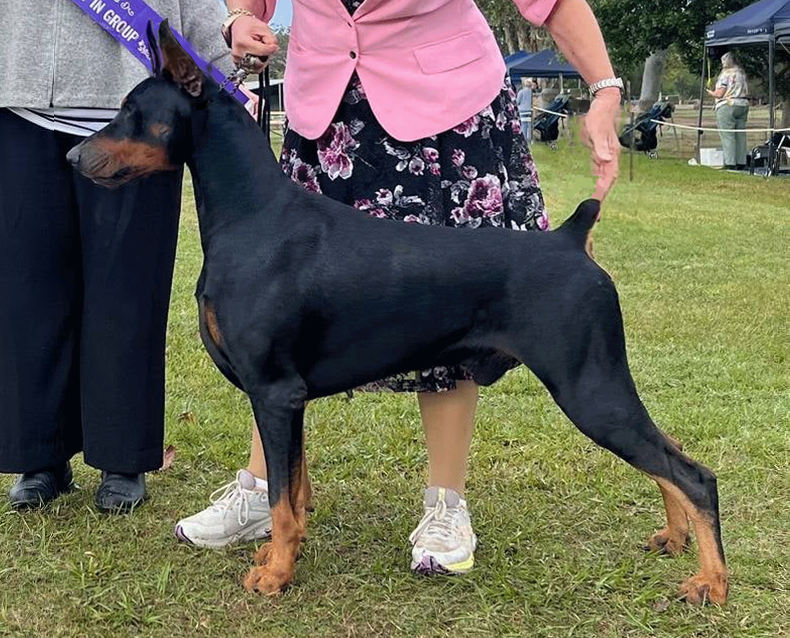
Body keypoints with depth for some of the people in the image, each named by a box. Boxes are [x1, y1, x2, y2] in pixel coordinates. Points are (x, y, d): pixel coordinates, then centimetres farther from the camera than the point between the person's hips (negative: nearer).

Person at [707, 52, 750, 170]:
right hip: (743, 105, 7)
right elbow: (746, 92, 15)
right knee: (741, 135, 9)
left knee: (728, 136, -5)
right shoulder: (742, 74, 13)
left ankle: (730, 163, -8)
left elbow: (720, 93, -13)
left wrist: (711, 93, 5)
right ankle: (741, 163, 11)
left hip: (727, 106, -7)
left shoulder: (725, 74, -10)